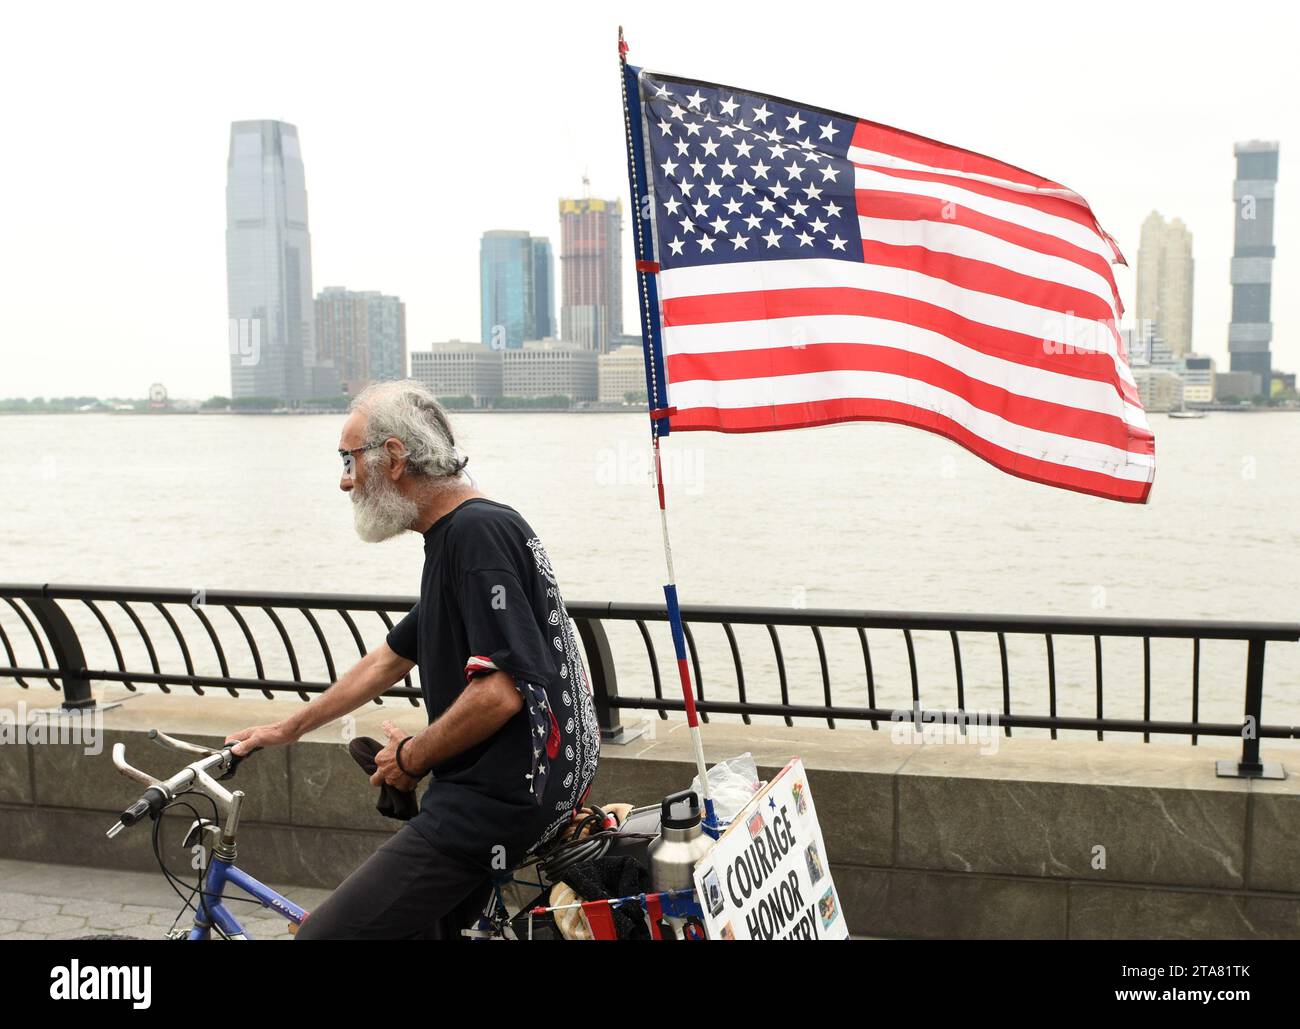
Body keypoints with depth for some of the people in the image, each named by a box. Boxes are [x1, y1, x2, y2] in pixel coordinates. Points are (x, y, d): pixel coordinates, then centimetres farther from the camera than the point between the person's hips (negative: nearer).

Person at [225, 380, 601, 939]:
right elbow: (390, 658, 28)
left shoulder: (478, 531, -17)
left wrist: (411, 757, -9)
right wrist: (287, 729, 32)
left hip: (495, 803, -11)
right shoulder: (455, 536, 16)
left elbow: (500, 692, -25)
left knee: (326, 932, -12)